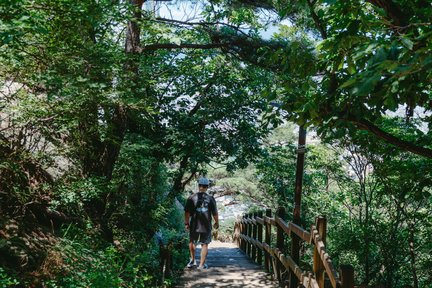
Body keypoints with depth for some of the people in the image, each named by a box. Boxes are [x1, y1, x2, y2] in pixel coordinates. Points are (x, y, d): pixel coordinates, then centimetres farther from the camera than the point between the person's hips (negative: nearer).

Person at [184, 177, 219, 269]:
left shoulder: (191, 198, -5)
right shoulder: (210, 198, -5)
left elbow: (187, 212, -5)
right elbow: (215, 213, -2)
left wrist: (186, 223, 6)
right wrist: (216, 223, 13)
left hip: (194, 225, 1)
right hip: (206, 226, -1)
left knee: (192, 242, 21)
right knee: (204, 244, 8)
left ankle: (192, 260, 32)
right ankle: (202, 264, 10)